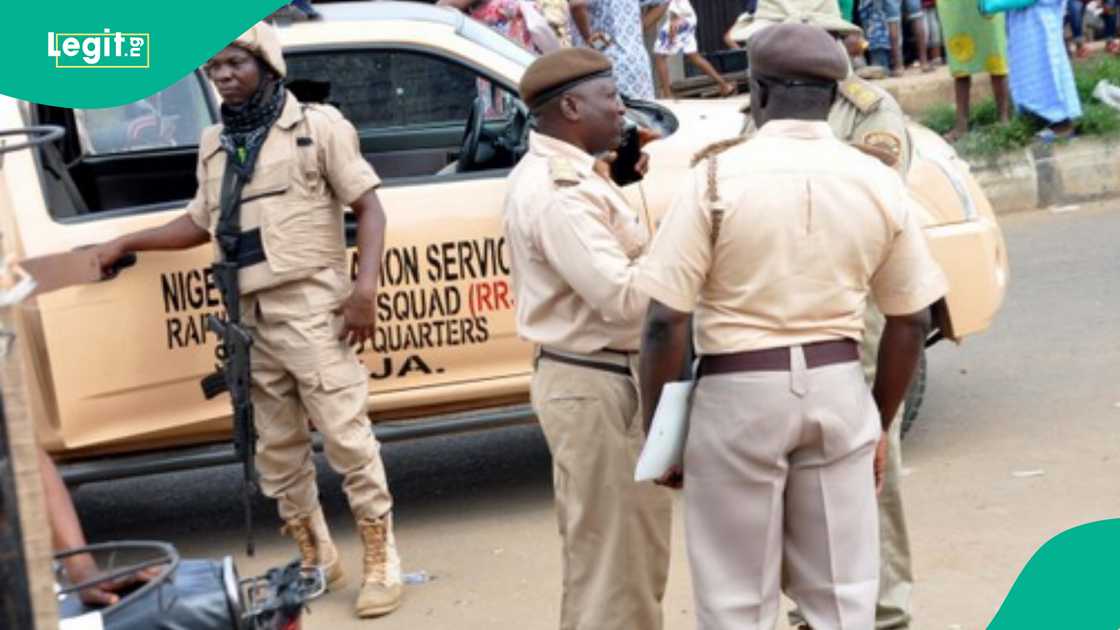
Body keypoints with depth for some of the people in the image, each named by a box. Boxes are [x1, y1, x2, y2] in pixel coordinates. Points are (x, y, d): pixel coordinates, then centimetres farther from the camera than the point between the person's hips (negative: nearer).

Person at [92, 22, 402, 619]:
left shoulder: (317, 125, 0)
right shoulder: (214, 144, 18)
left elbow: (368, 207, -4)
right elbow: (200, 222, 26)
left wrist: (365, 287, -15)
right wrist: (127, 242, 22)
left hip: (308, 305, -6)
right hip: (248, 315, 6)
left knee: (346, 435, -7)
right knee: (277, 448, 12)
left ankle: (381, 560, 3)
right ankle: (316, 558, 25)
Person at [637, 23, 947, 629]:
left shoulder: (718, 176, -9)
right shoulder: (880, 183, 2)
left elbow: (665, 321, -13)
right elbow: (910, 320, 7)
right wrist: (881, 423, 19)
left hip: (739, 392, -3)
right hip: (838, 386, 3)